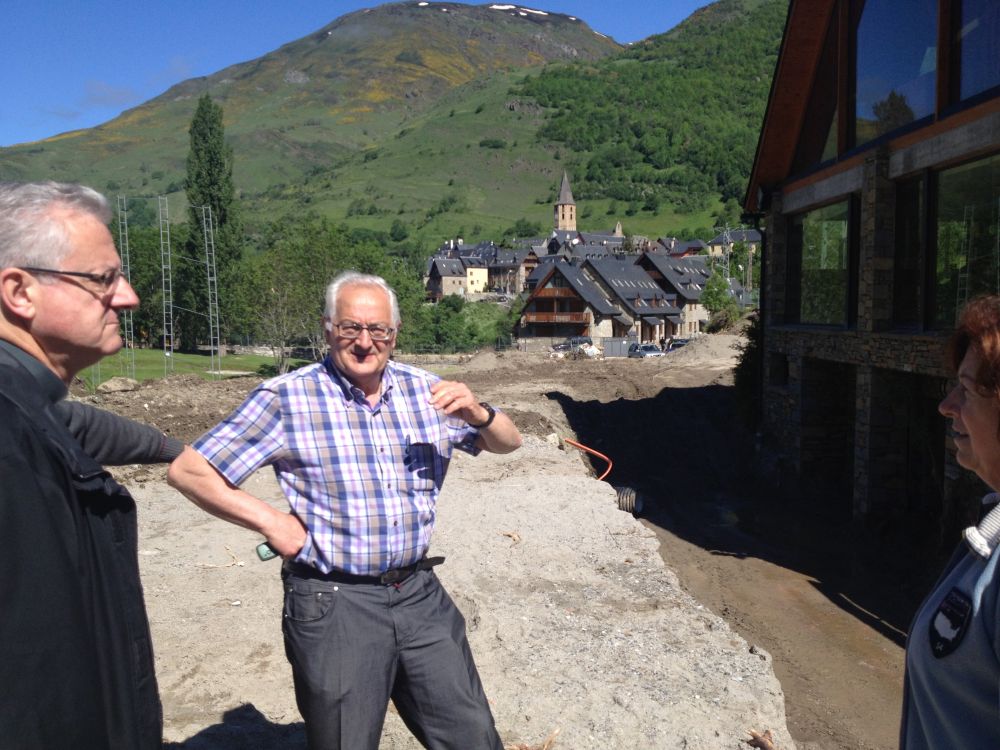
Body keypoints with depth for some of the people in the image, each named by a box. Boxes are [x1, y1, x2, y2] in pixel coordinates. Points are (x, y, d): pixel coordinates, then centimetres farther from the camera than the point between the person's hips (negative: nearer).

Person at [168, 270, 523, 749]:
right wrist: (270, 521, -12)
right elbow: (188, 471, -6)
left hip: (420, 595, 4)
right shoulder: (286, 398, -9)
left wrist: (479, 414, -12)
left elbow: (508, 443, 10)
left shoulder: (424, 390, 3)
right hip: (333, 604, -4)